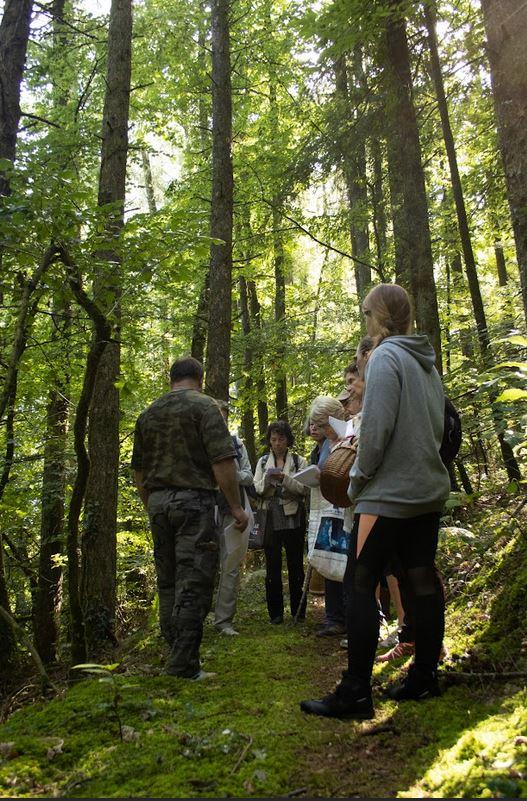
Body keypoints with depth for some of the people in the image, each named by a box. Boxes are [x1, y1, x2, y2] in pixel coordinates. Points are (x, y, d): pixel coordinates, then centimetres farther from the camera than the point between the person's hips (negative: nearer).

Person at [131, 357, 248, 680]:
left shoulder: (148, 414, 13)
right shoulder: (204, 405, -5)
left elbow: (138, 471, 17)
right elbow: (222, 462, -14)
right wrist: (236, 507, -8)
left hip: (158, 502, 6)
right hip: (194, 501, -6)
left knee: (168, 582, 14)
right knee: (193, 584, -3)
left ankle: (175, 651, 23)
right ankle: (184, 665, -1)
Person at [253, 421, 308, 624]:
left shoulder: (299, 461, 5)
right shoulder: (263, 461, 11)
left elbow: (304, 489, -4)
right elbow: (257, 490, 6)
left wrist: (284, 478, -18)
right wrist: (267, 480, -13)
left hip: (293, 517, -1)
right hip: (271, 518, 2)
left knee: (295, 565, 5)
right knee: (272, 565, 3)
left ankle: (298, 611, 15)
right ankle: (275, 612, 13)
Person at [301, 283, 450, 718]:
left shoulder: (386, 356, -12)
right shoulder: (427, 362, 14)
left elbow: (377, 425, -19)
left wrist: (360, 477, -8)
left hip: (390, 492, -9)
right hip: (430, 489, 9)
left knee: (360, 586, -4)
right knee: (423, 580, 13)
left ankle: (355, 693, -1)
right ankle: (425, 677, 23)